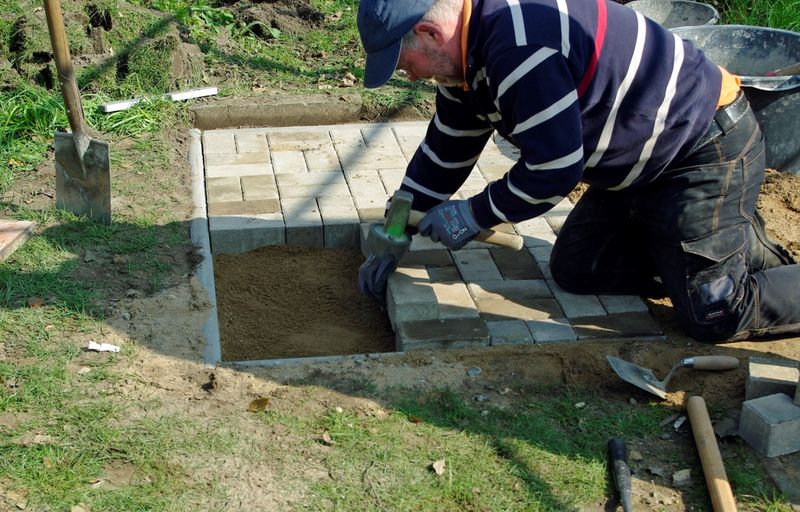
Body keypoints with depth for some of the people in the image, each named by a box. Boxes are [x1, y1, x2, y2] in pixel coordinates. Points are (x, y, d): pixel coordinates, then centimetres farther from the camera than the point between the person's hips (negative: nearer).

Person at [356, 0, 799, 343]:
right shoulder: (471, 48, 2)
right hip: (640, 162, 10)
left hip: (708, 152, -10)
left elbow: (555, 167, -28)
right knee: (574, 270, 11)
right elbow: (443, 154, 11)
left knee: (715, 317, -13)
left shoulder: (519, 46, -31)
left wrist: (473, 214, -15)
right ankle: (737, 245, 18)